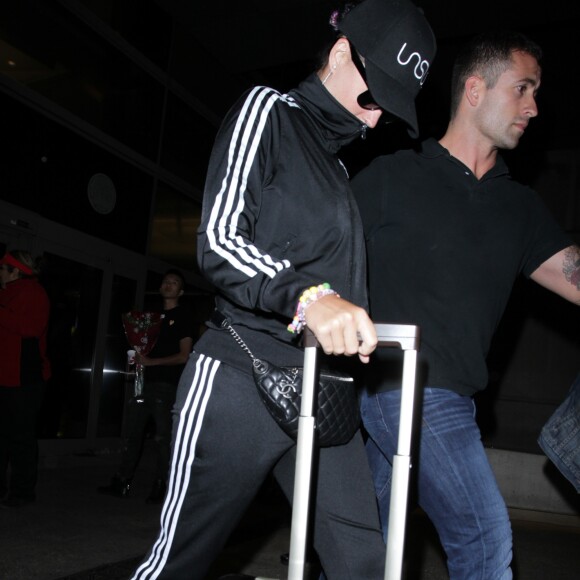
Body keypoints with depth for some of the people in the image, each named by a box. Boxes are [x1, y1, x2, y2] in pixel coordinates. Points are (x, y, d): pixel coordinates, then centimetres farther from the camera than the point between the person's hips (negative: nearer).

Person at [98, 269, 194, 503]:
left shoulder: (182, 317, 1)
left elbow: (184, 356, -7)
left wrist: (151, 361, -12)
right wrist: (137, 357, 5)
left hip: (166, 385, -6)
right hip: (145, 381, 7)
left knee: (163, 438, -3)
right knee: (133, 434, 7)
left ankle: (160, 488, 3)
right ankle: (121, 483, 13)